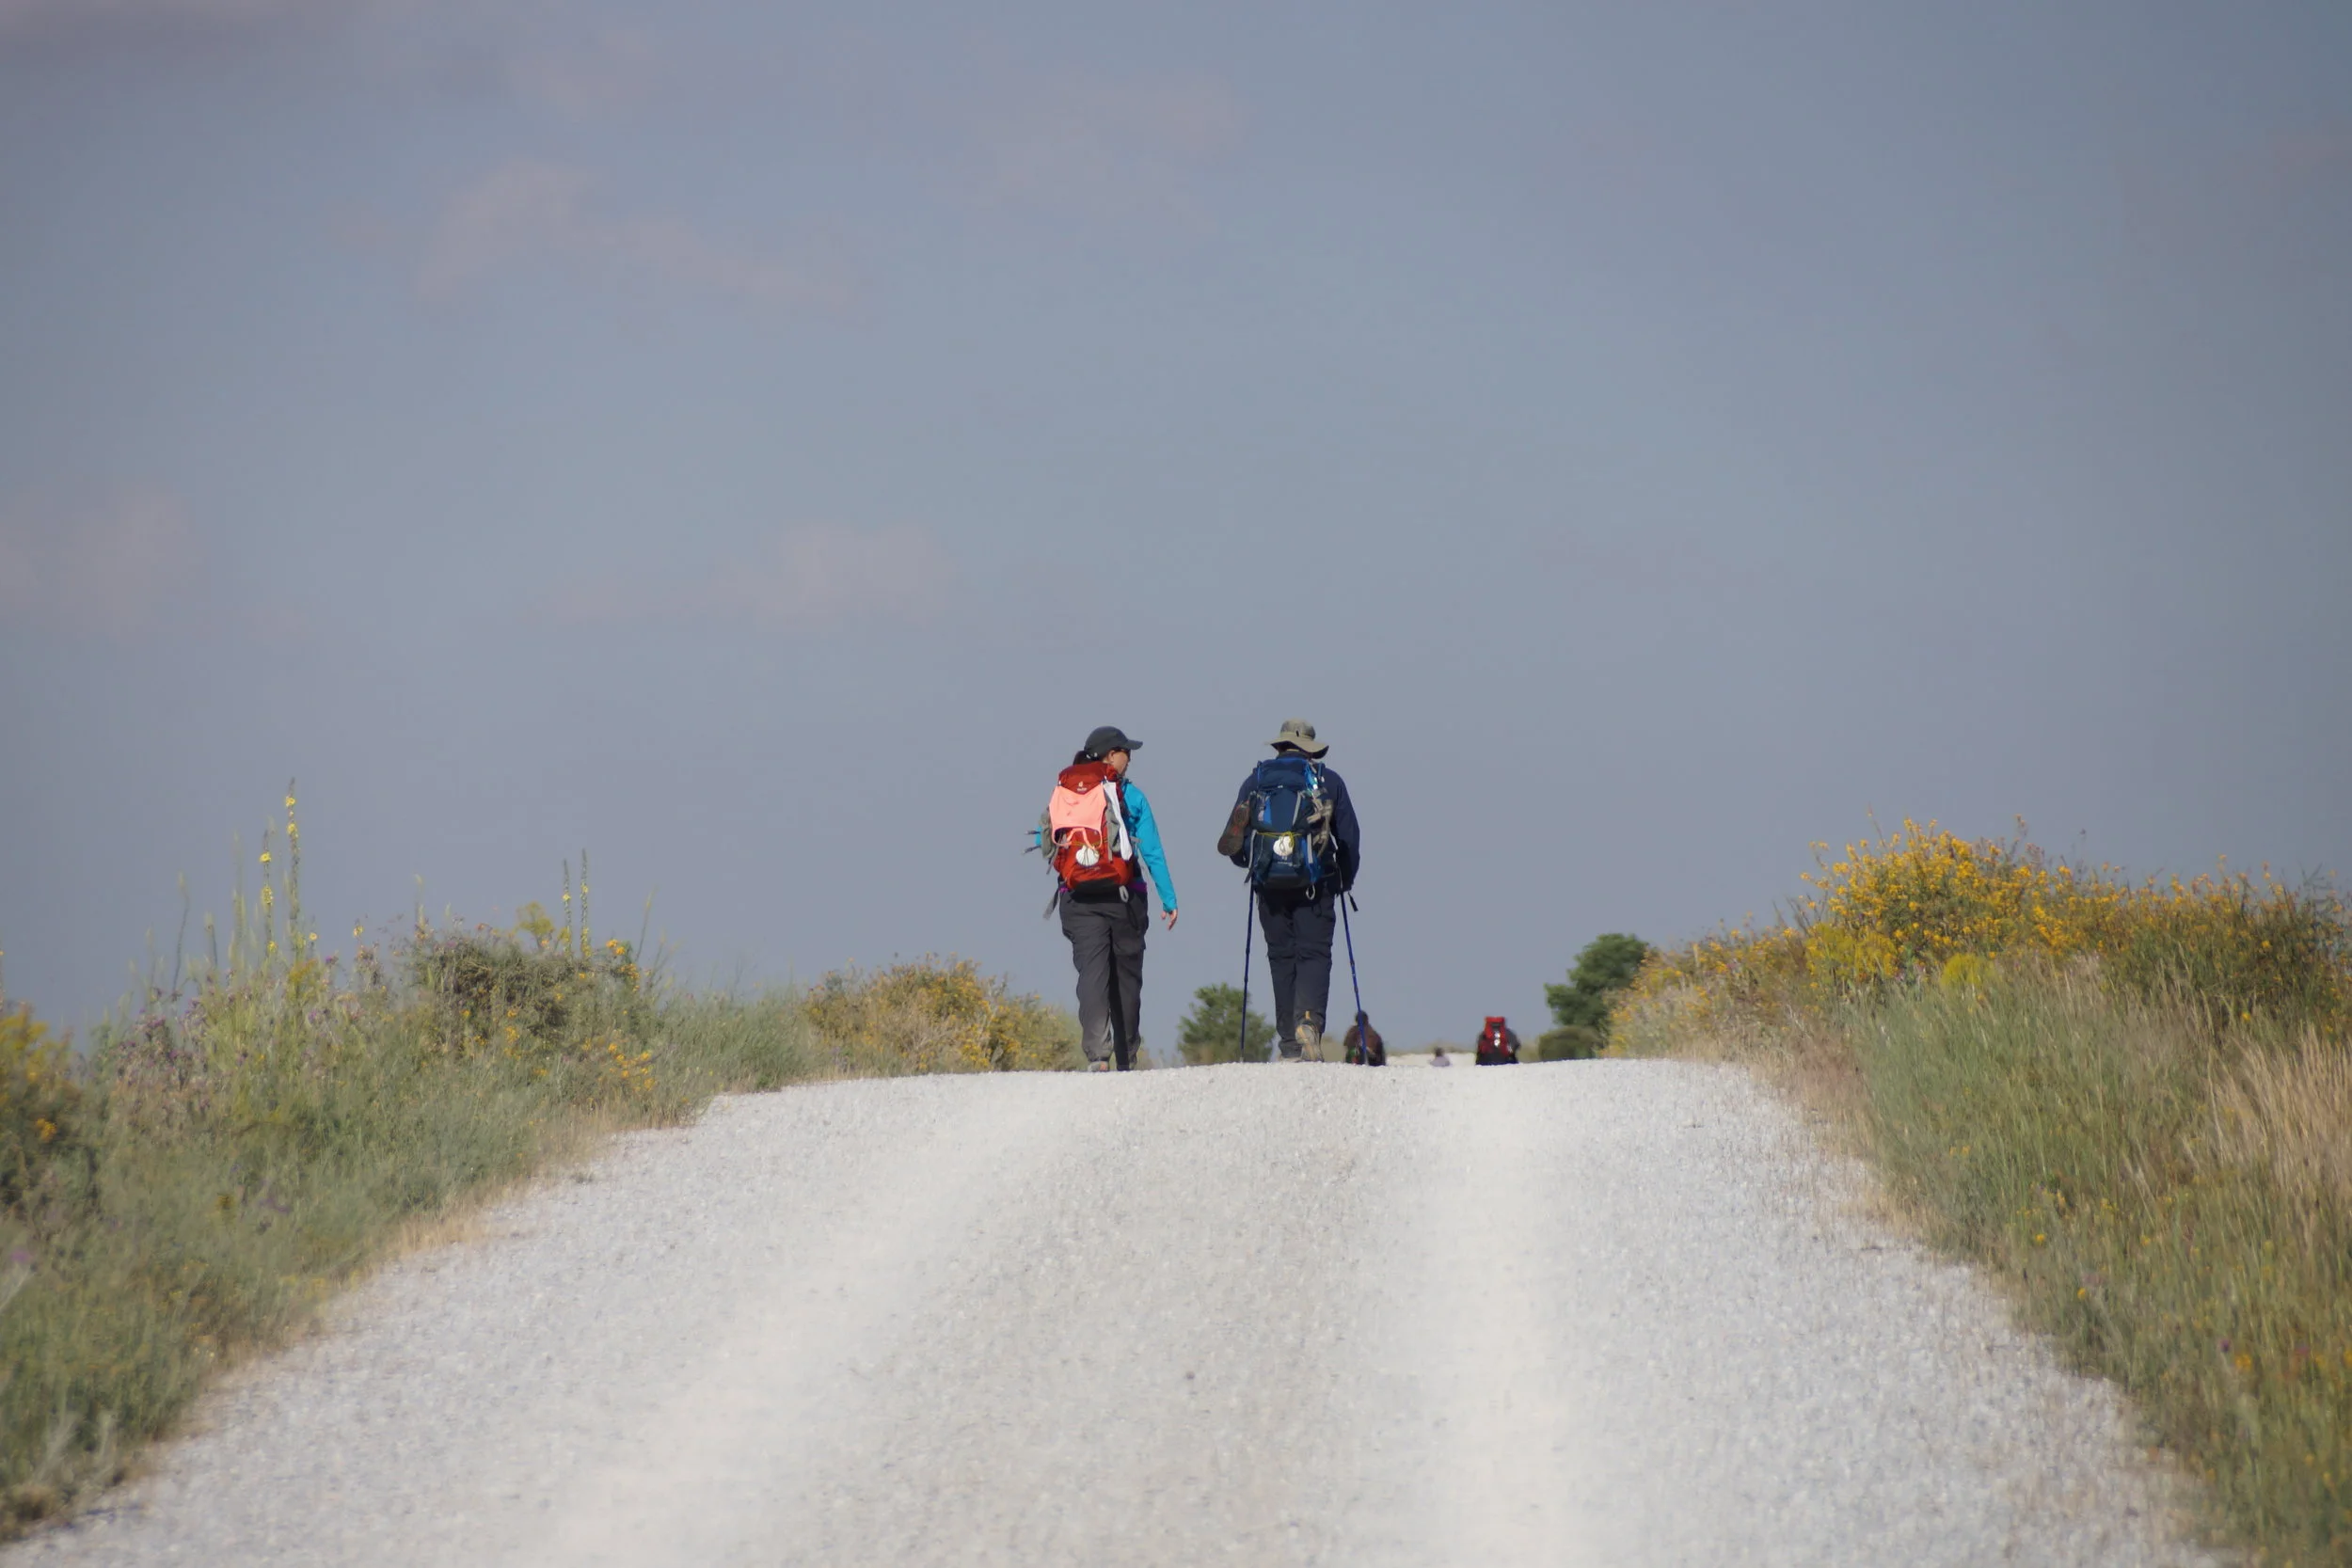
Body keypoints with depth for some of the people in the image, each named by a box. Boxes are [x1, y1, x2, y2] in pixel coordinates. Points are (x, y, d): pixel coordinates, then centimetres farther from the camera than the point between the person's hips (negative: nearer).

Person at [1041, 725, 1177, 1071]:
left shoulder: (1061, 795, 6)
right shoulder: (1129, 796, -3)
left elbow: (1042, 842, 12)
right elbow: (1153, 853, -4)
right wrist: (1169, 900, 1)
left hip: (1078, 901, 2)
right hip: (1122, 899, -2)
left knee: (1091, 974, -5)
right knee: (1126, 977, 11)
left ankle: (1097, 1054, -23)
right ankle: (1126, 1059, 16)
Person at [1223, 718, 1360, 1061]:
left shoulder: (1255, 781, 8)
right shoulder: (1329, 781, 4)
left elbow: (1233, 843, 7)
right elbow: (1349, 839, 6)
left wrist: (1251, 864, 27)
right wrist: (1345, 880, 21)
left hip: (1270, 887, 2)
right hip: (1315, 885, -2)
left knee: (1281, 957, 9)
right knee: (1314, 954, -1)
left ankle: (1290, 1045, 7)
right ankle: (1309, 1020, -27)